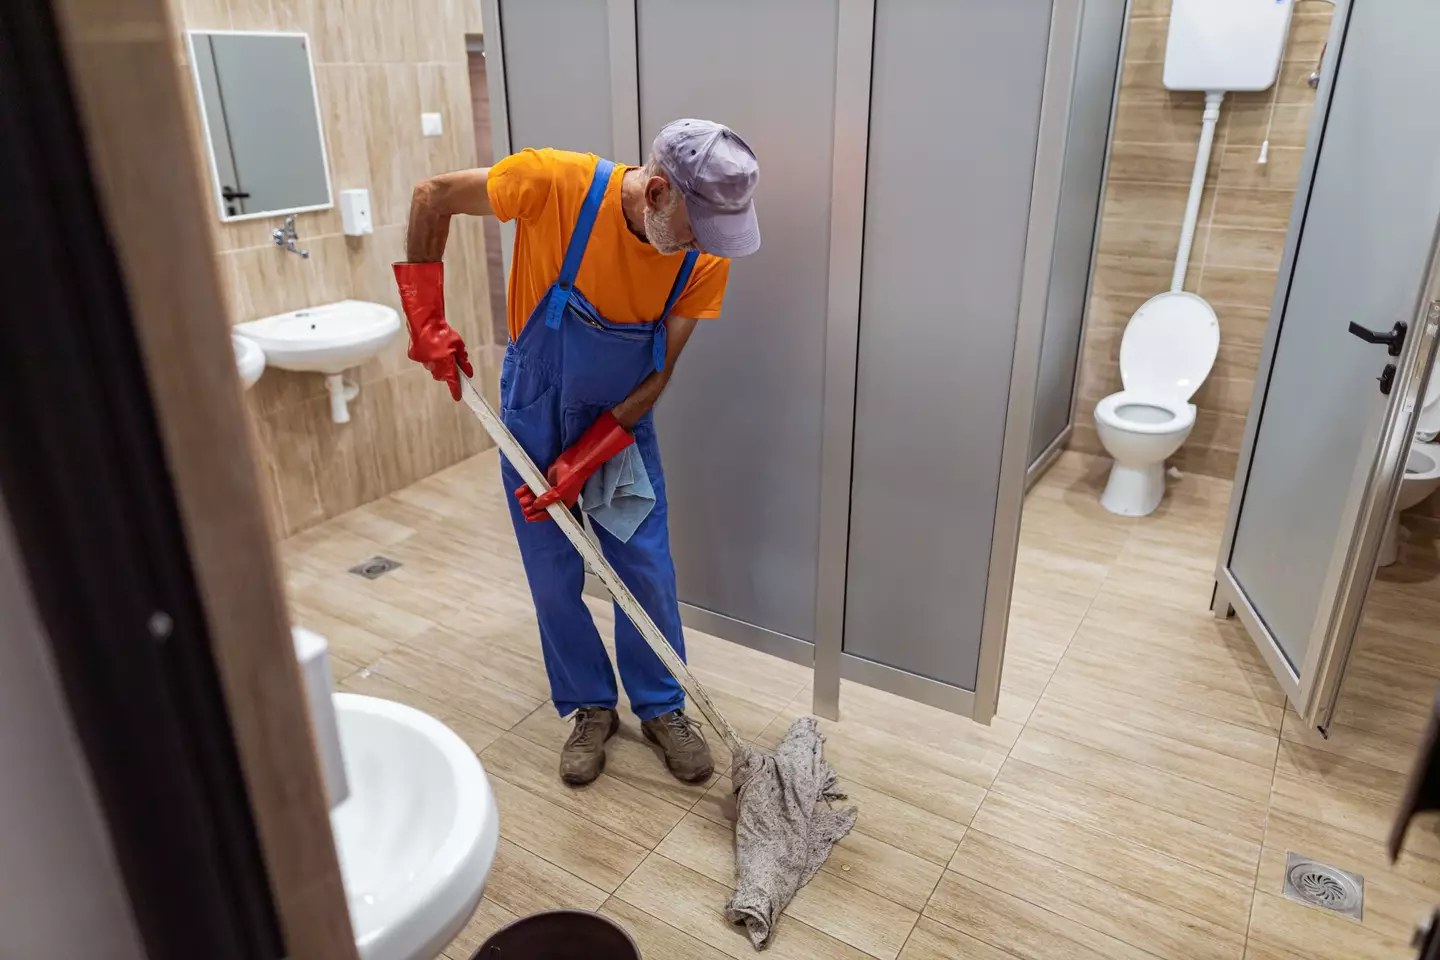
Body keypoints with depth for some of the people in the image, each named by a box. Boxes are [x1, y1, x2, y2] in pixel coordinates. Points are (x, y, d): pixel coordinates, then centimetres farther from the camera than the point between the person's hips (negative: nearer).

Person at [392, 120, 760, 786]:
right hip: (535, 414, -1)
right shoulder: (556, 183, -27)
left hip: (622, 422, 1)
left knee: (647, 572, 5)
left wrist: (585, 460, -18)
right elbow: (433, 196, -12)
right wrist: (426, 321, -15)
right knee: (554, 578, 7)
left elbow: (657, 374, -12)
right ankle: (591, 709, 28)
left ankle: (662, 708, 27)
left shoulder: (706, 261, -20)